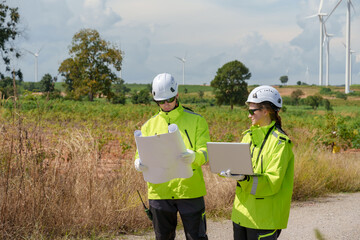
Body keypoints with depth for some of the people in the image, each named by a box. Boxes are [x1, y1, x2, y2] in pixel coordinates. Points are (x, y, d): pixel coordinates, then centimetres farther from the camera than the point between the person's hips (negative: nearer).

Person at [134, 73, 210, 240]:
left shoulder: (196, 120, 3)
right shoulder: (149, 125, 12)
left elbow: (205, 151, -5)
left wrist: (193, 157, -29)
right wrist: (139, 164, -16)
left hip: (190, 190, -3)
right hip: (159, 193, 3)